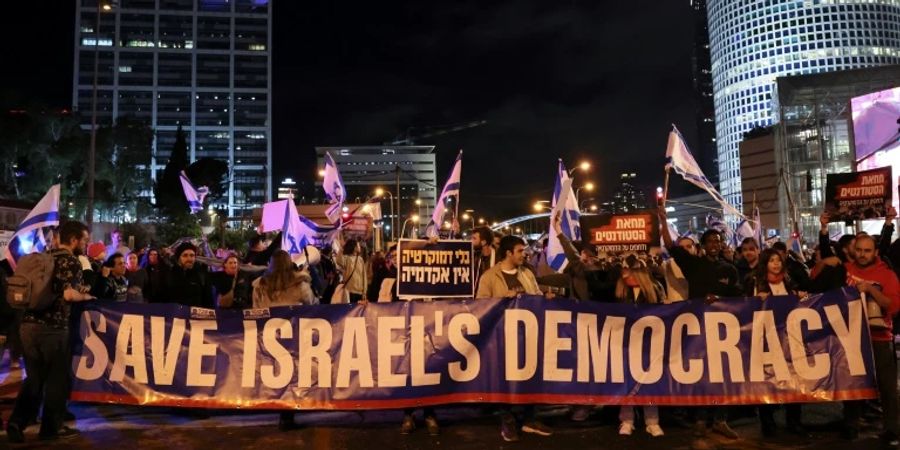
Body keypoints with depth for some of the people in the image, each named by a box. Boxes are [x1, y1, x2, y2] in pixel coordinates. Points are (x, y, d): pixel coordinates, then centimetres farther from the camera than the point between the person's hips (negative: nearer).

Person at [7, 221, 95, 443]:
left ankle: (17, 422, 9)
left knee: (34, 377, 17)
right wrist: (86, 296, -4)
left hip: (29, 323, 7)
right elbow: (70, 294, -24)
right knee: (57, 378, 7)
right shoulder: (70, 261, -11)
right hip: (53, 327, -7)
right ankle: (51, 427, 16)